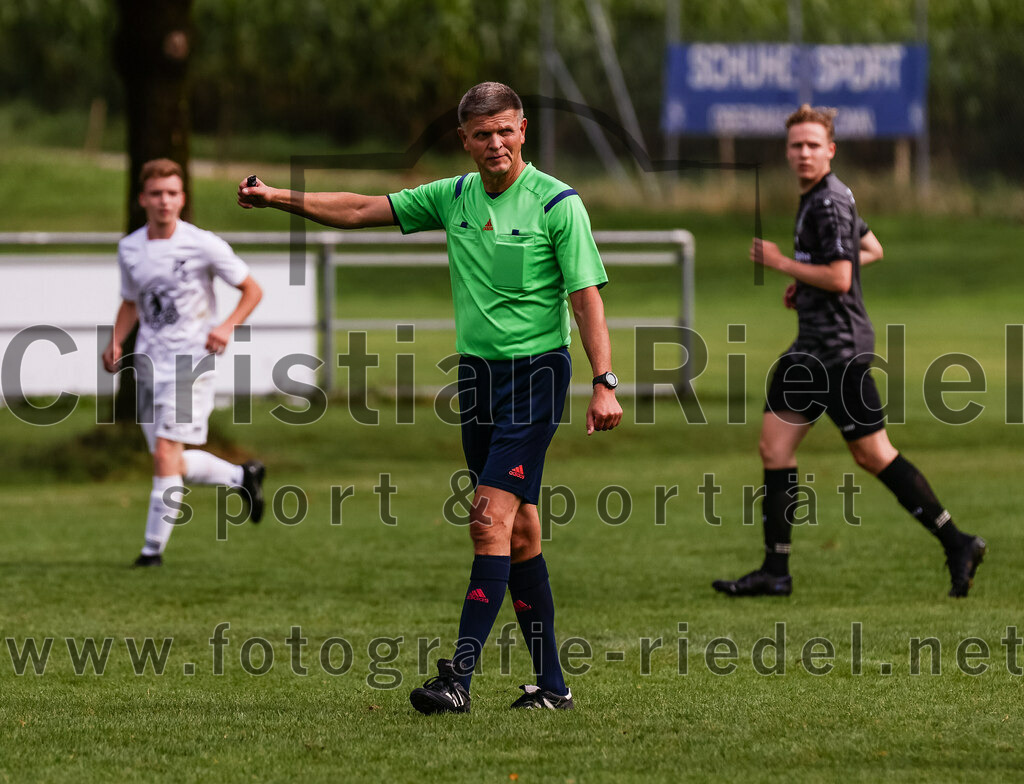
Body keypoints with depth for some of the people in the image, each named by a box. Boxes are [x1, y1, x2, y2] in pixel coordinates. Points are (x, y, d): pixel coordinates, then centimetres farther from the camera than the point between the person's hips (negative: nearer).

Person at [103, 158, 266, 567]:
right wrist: (116, 342, 3)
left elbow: (252, 290, -1)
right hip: (149, 362, 6)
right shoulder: (129, 249, 6)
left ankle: (154, 546, -11)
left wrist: (227, 327, -18)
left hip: (191, 361, -6)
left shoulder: (203, 245, -9)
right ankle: (242, 476, 35)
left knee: (166, 453, -16)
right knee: (175, 464, 9)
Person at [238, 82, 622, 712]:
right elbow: (361, 211, 13)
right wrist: (278, 198, 6)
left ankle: (460, 676, -21)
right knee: (519, 530, 8)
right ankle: (551, 683, 13)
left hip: (536, 372, -6)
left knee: (492, 517, -16)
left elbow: (587, 297, -11)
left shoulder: (557, 203, -8)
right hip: (478, 373, 6)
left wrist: (604, 383, -18)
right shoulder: (453, 198, 9)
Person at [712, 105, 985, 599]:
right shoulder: (816, 198, 15)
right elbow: (871, 249, 28)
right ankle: (775, 572, 6)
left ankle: (957, 545, 2)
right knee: (774, 446, 5)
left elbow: (839, 279, -23)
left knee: (873, 455, -5)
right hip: (811, 349, 10)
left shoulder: (829, 203, -15)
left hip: (840, 349, -10)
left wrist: (781, 263, -13)